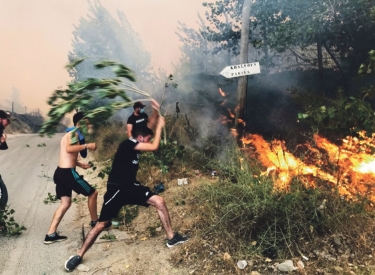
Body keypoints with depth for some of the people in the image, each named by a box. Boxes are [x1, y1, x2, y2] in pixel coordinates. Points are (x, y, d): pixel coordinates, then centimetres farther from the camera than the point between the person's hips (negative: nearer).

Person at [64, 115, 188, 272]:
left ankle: (171, 238, 3)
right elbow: (154, 147, -22)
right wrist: (160, 126, -13)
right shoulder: (128, 144, -16)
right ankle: (78, 256, 17)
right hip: (116, 189, -8)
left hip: (131, 187, 8)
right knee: (101, 224, 0)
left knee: (159, 202, -6)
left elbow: (148, 126, 16)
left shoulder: (136, 147, 9)